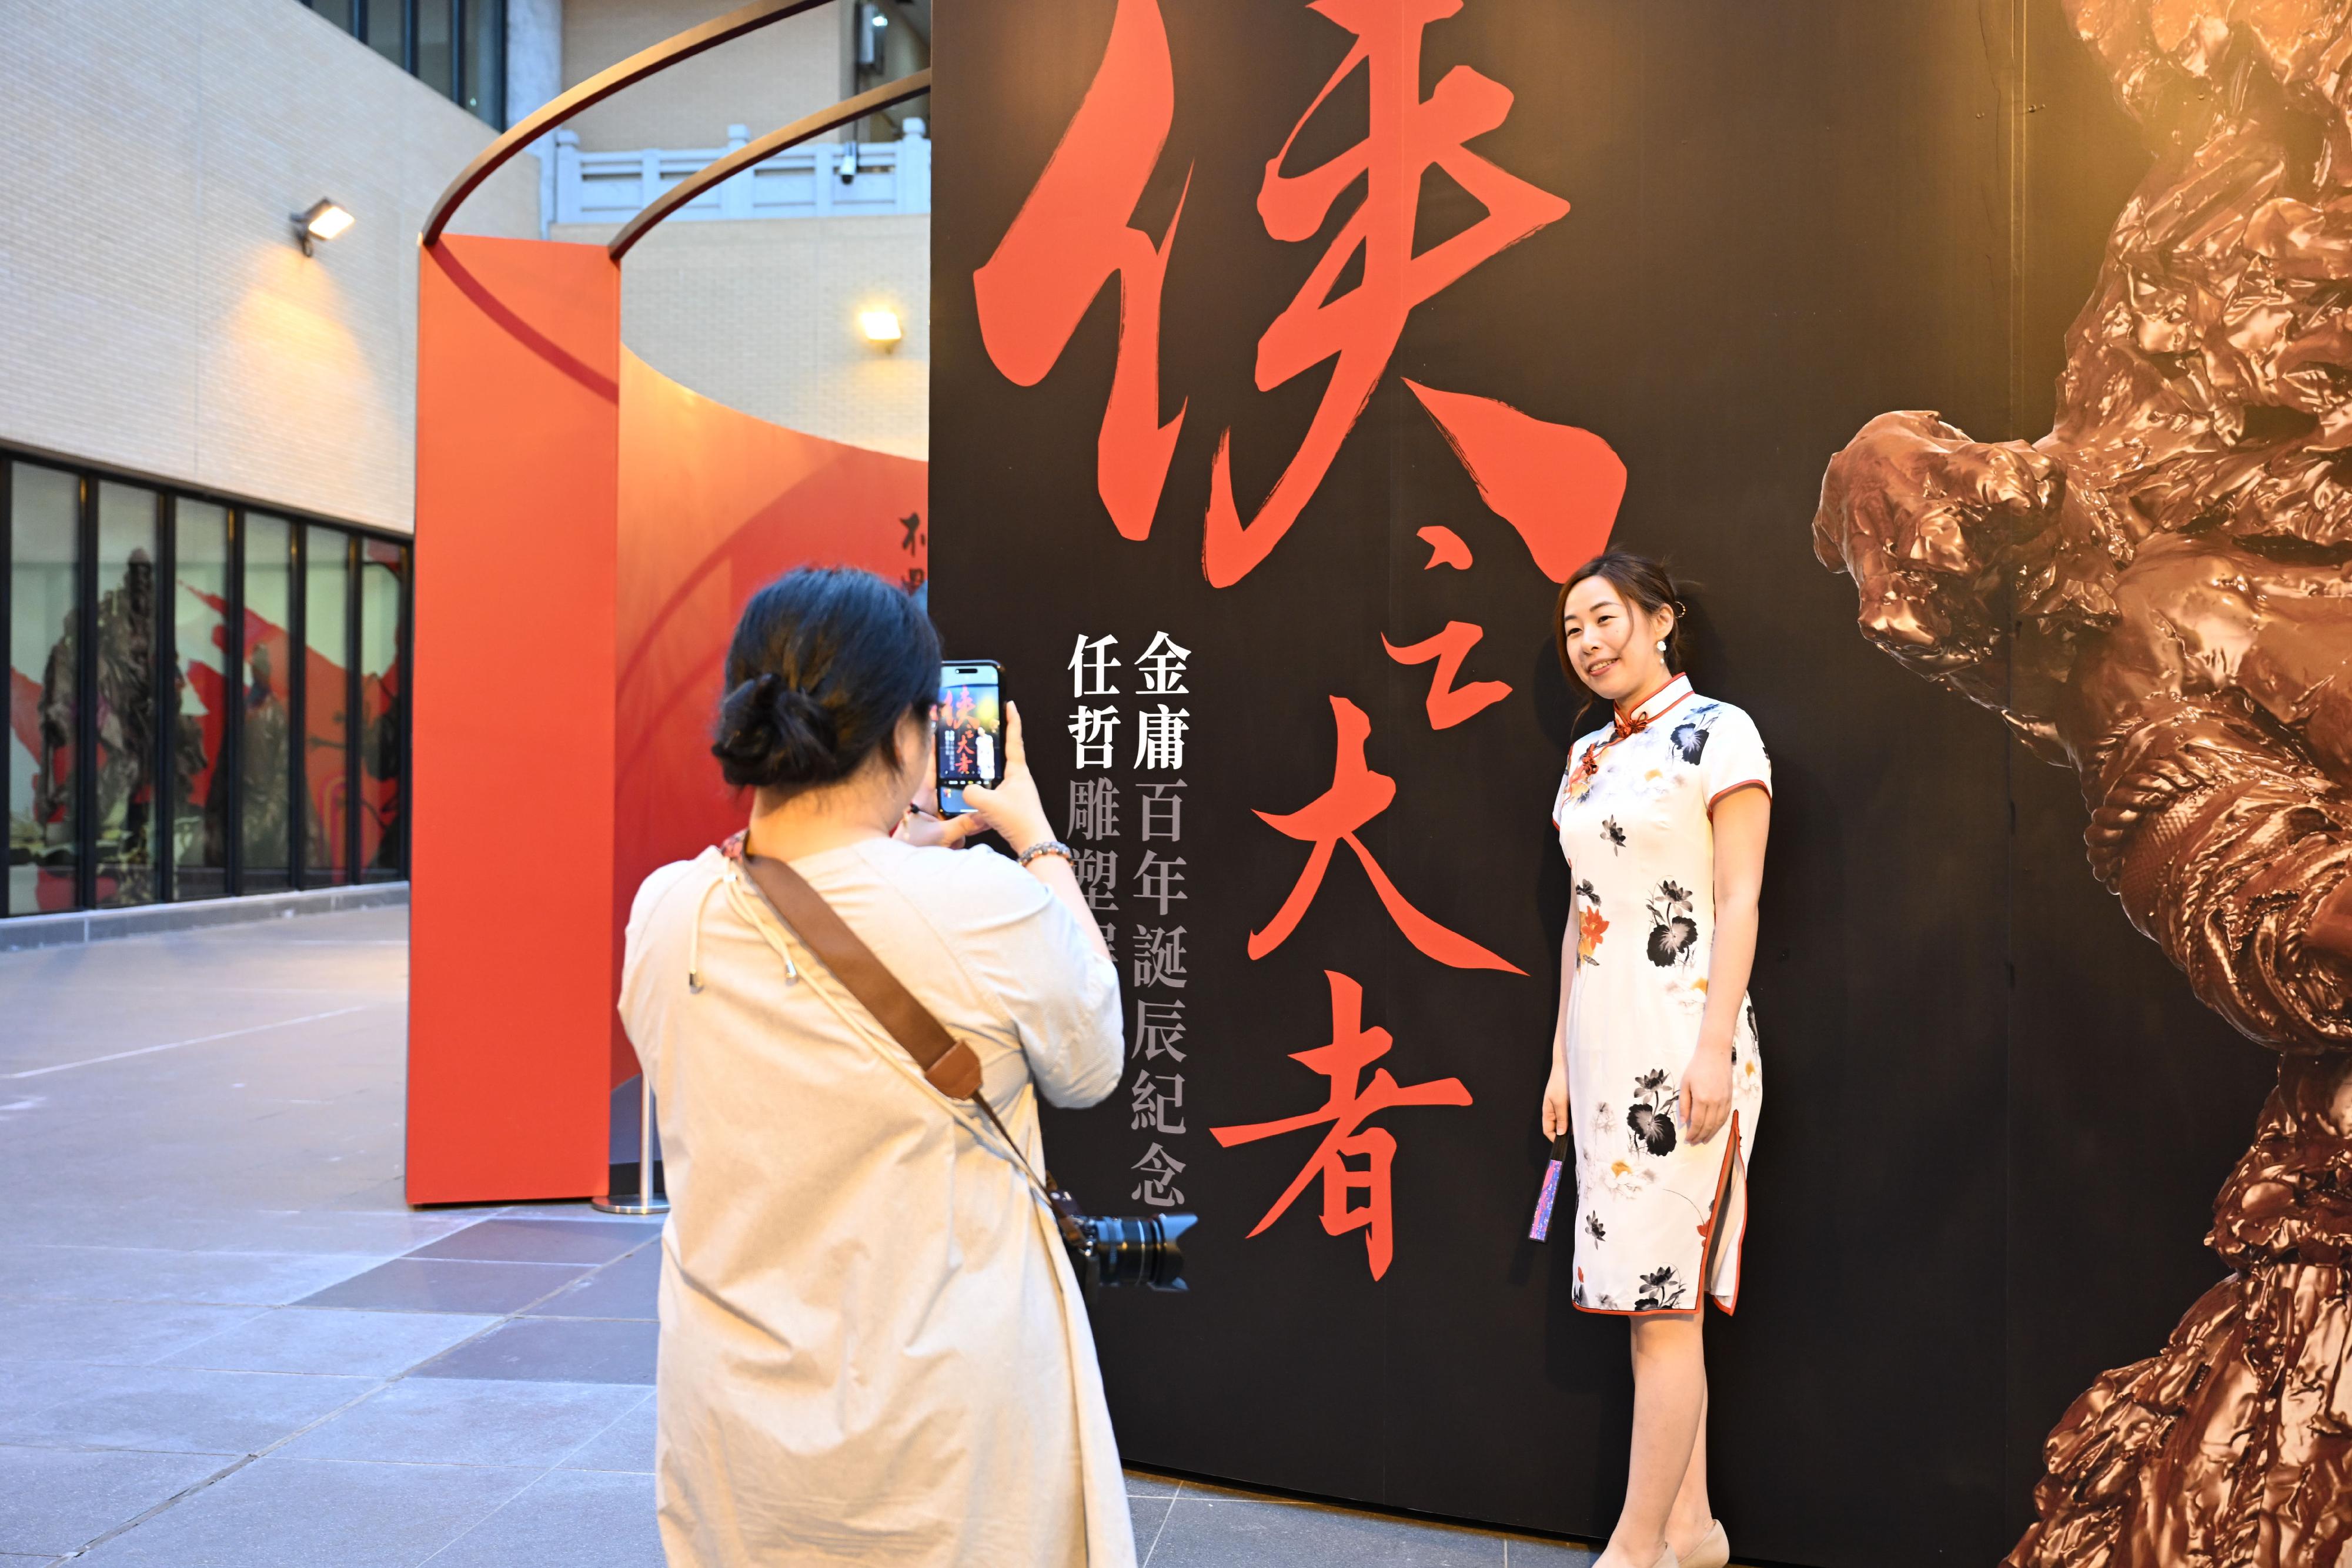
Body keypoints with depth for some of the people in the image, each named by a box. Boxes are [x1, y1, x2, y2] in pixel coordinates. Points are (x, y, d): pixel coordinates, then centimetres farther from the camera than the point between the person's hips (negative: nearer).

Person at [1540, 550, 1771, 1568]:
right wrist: (1561, 1056, 15)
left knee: (1662, 1298, -5)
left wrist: (1715, 1046, -18)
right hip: (1604, 1046, 7)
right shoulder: (1587, 756, 14)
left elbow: (1738, 901, -12)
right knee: (1654, 1296, 11)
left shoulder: (1717, 736, -6)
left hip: (1680, 1044, -7)